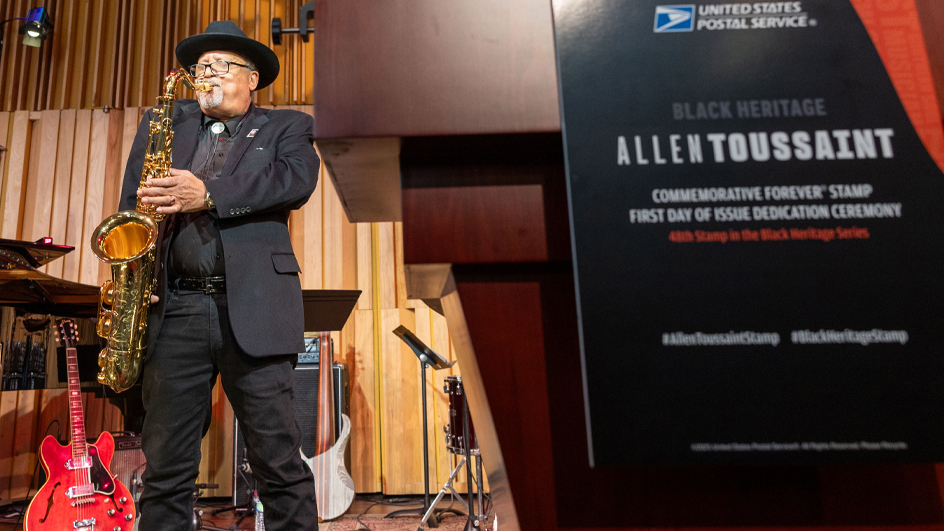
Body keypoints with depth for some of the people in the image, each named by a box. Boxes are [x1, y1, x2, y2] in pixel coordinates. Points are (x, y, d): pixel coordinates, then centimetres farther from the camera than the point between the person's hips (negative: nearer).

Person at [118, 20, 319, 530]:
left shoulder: (286, 126, 13)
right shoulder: (162, 121, 23)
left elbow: (298, 178, -8)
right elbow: (133, 199, 16)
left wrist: (208, 195, -15)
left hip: (253, 311, -3)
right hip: (174, 310, 4)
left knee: (279, 462, 2)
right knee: (165, 465, 9)